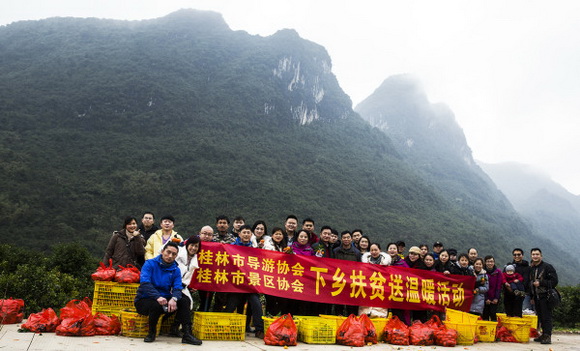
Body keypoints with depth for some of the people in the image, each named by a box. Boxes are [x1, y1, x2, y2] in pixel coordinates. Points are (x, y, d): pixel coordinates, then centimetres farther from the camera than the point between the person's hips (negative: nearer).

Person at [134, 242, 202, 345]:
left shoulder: (175, 270, 4)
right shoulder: (150, 264, -9)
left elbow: (177, 288, -8)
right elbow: (144, 283, -23)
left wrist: (174, 299, -33)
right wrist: (158, 297, -39)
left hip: (164, 299, 4)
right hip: (144, 300, -4)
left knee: (184, 300, -18)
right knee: (156, 304, -36)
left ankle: (187, 334, -20)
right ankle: (151, 333, -8)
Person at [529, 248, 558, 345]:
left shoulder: (547, 267, -5)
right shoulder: (531, 269, 16)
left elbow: (554, 281, -10)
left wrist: (540, 283, -16)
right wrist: (532, 297, 18)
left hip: (546, 296, -7)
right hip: (536, 297, 7)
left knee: (546, 317, -9)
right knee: (540, 317, 10)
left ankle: (547, 336, -8)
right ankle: (544, 334, 17)